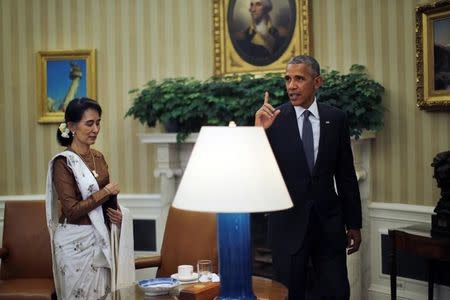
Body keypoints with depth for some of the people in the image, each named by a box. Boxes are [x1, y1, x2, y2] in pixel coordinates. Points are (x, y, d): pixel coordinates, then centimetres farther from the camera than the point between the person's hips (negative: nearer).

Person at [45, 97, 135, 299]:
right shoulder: (63, 162, -14)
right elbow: (72, 210, -19)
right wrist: (105, 192, -15)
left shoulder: (98, 157, 7)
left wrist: (117, 212, -1)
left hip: (101, 237, 7)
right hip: (76, 241, -7)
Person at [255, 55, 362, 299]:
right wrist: (258, 132, -23)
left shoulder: (336, 119, 2)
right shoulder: (273, 119, -5)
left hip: (329, 223, 2)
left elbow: (346, 175, 7)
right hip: (288, 223, -1)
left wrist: (354, 223, 8)